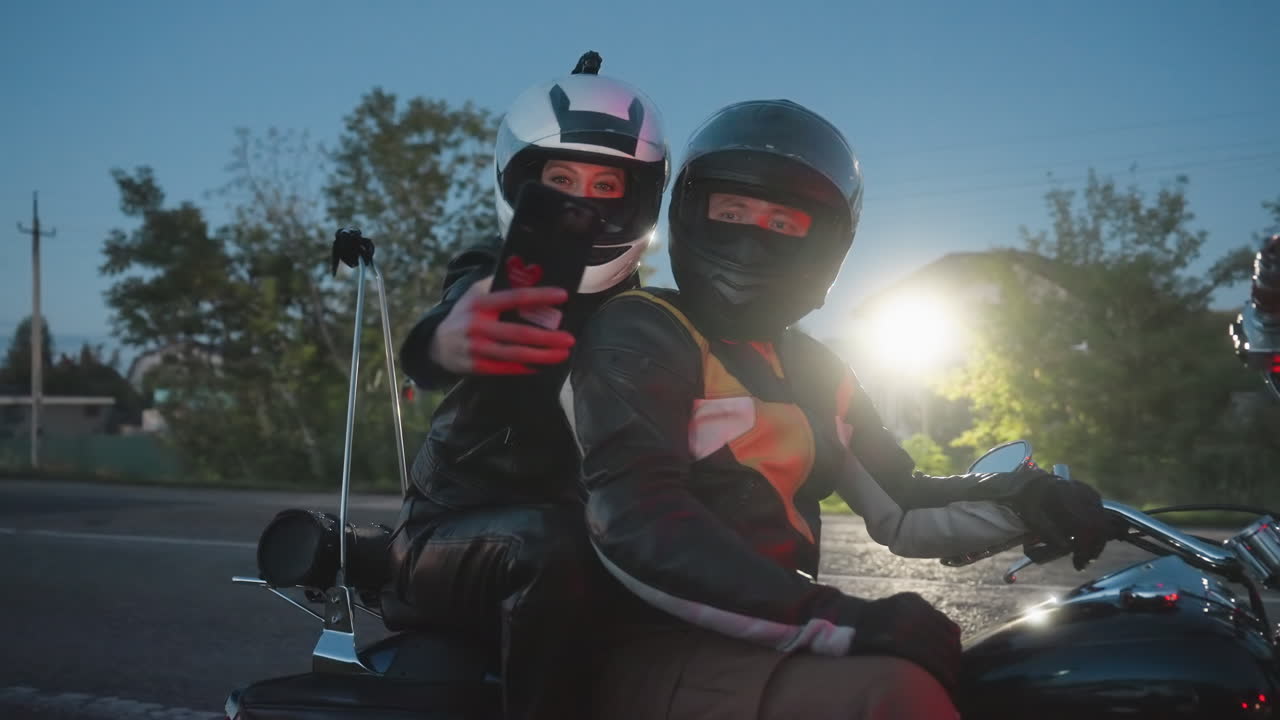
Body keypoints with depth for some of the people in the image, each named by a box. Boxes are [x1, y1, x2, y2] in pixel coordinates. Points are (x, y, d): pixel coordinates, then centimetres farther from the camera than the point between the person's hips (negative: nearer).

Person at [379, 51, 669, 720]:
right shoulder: (489, 281, -2)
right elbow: (429, 349, -26)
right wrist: (449, 337, -53)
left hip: (582, 531, 5)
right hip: (456, 533, -5)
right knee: (553, 551, -37)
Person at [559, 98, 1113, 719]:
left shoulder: (813, 373, 19)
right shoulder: (638, 336, -7)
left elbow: (902, 511, 20)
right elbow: (637, 524, -22)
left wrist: (1022, 499, 0)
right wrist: (839, 619, -29)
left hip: (775, 649, 8)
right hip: (662, 659, -8)